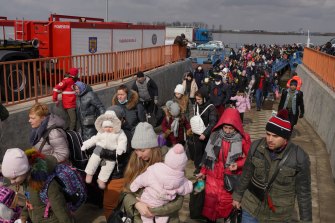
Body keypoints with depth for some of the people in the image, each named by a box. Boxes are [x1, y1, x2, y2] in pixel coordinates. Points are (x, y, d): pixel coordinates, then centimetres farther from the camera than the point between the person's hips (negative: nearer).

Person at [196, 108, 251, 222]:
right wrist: (203, 171, 10)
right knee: (210, 201, 12)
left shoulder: (243, 139, -15)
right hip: (213, 177, 2)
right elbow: (208, 155, 5)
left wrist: (238, 164, -21)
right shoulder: (215, 135, -6)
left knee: (227, 204, 16)